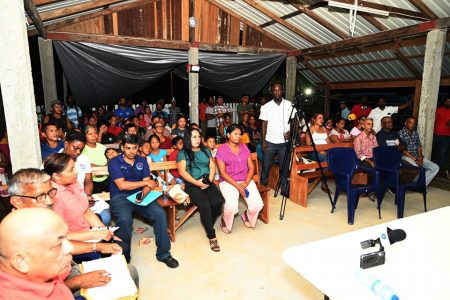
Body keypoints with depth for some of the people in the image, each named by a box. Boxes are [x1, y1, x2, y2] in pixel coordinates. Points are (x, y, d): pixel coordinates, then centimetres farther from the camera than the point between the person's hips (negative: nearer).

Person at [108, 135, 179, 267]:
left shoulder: (142, 161, 12)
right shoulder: (114, 162, -1)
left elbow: (148, 184, 4)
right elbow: (122, 185, -12)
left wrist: (143, 194, -20)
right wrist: (145, 183, -5)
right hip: (120, 197, -3)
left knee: (159, 213, -22)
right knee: (125, 219, -34)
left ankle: (163, 253, -7)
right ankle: (123, 256, -8)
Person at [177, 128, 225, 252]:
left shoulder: (205, 150, 19)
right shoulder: (183, 153, 5)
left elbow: (212, 166, 12)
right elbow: (182, 171, -5)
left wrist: (210, 179, -7)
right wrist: (196, 182, -15)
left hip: (207, 182, 4)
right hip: (192, 184, -4)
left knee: (218, 201, -24)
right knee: (205, 205, -28)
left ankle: (208, 226, 2)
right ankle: (212, 236, -12)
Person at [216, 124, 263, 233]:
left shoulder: (244, 147, 9)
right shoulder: (221, 149, -4)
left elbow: (251, 167, 6)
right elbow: (223, 172, -9)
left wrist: (246, 183, -11)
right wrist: (237, 186, -17)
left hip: (246, 180, 4)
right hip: (228, 181, -4)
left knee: (258, 204, -17)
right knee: (232, 206, -29)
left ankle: (247, 216, 19)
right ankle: (225, 222, 6)